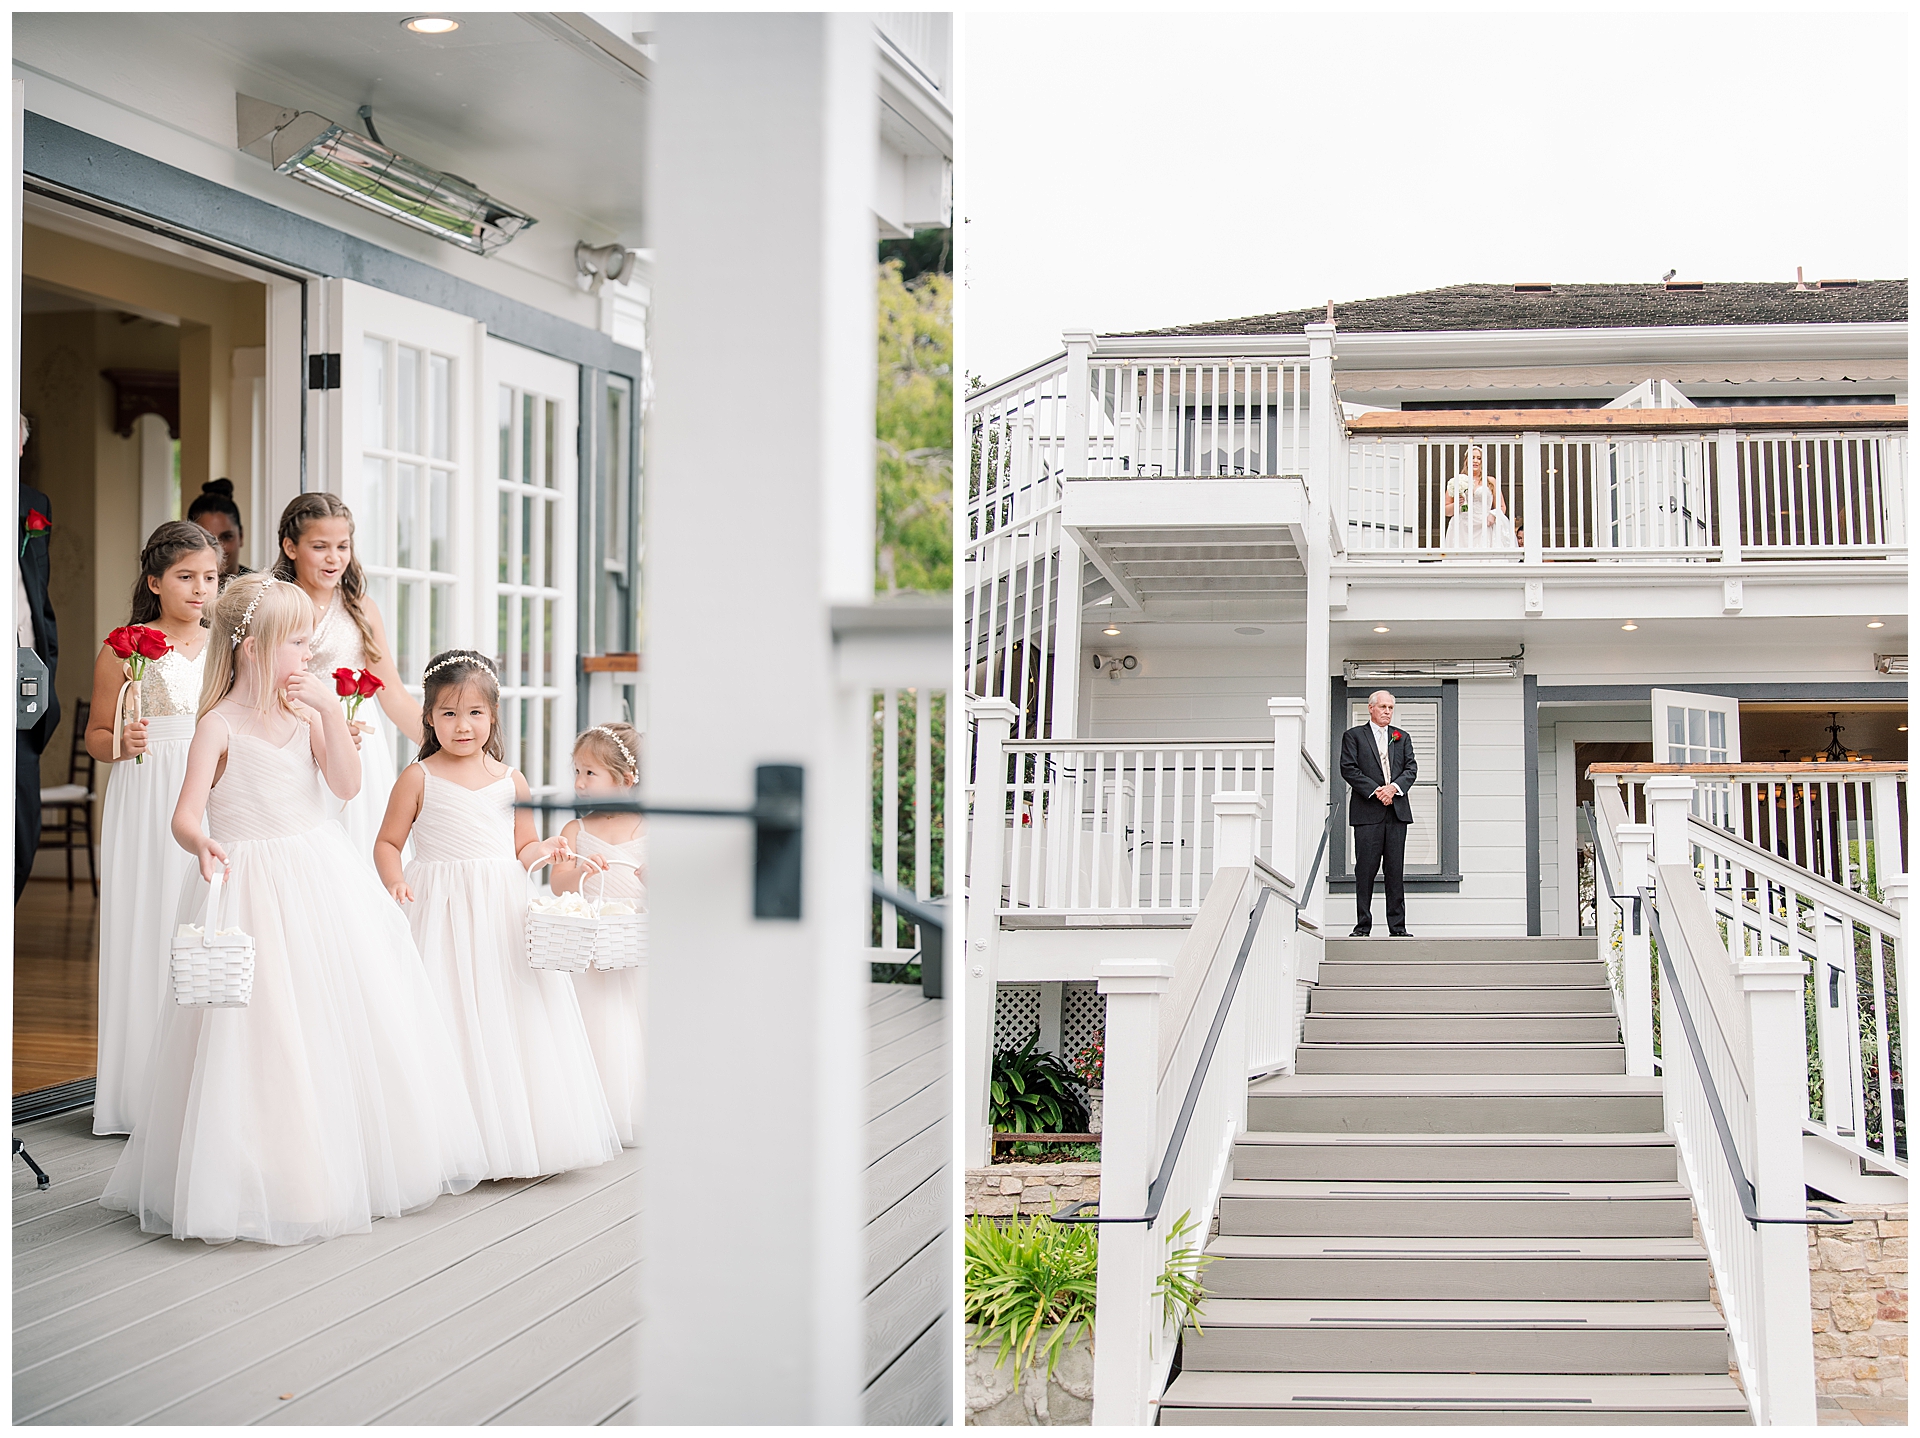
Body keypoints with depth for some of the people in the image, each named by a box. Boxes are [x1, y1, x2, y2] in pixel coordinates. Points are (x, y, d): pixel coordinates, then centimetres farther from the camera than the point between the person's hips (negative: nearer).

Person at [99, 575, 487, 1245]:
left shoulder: (303, 710, 5)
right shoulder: (220, 725, -10)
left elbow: (346, 783, -5)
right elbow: (186, 815, -18)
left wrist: (330, 712, -14)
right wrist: (201, 844, -40)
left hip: (321, 876, 6)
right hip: (253, 884, -6)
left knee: (347, 1014, 10)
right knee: (266, 1033, -5)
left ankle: (350, 1166, 24)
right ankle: (264, 1182, 8)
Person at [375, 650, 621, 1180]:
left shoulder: (510, 780, 7)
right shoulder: (418, 778, -1)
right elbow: (387, 843, 3)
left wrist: (545, 850, -5)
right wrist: (395, 879, -15)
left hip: (502, 912, 3)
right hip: (441, 912, -3)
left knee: (508, 1017, 4)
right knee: (449, 1024, -5)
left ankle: (516, 1139, 15)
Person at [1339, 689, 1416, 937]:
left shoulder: (1402, 737, 18)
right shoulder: (1353, 736, 7)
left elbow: (1411, 768, 10)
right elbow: (1348, 769, -3)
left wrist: (1394, 787, -9)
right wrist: (1376, 791, -11)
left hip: (1397, 810, 3)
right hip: (1367, 811, -3)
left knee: (1396, 870, 2)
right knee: (1365, 869, -4)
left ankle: (1397, 926, 4)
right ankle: (1362, 926, 0)